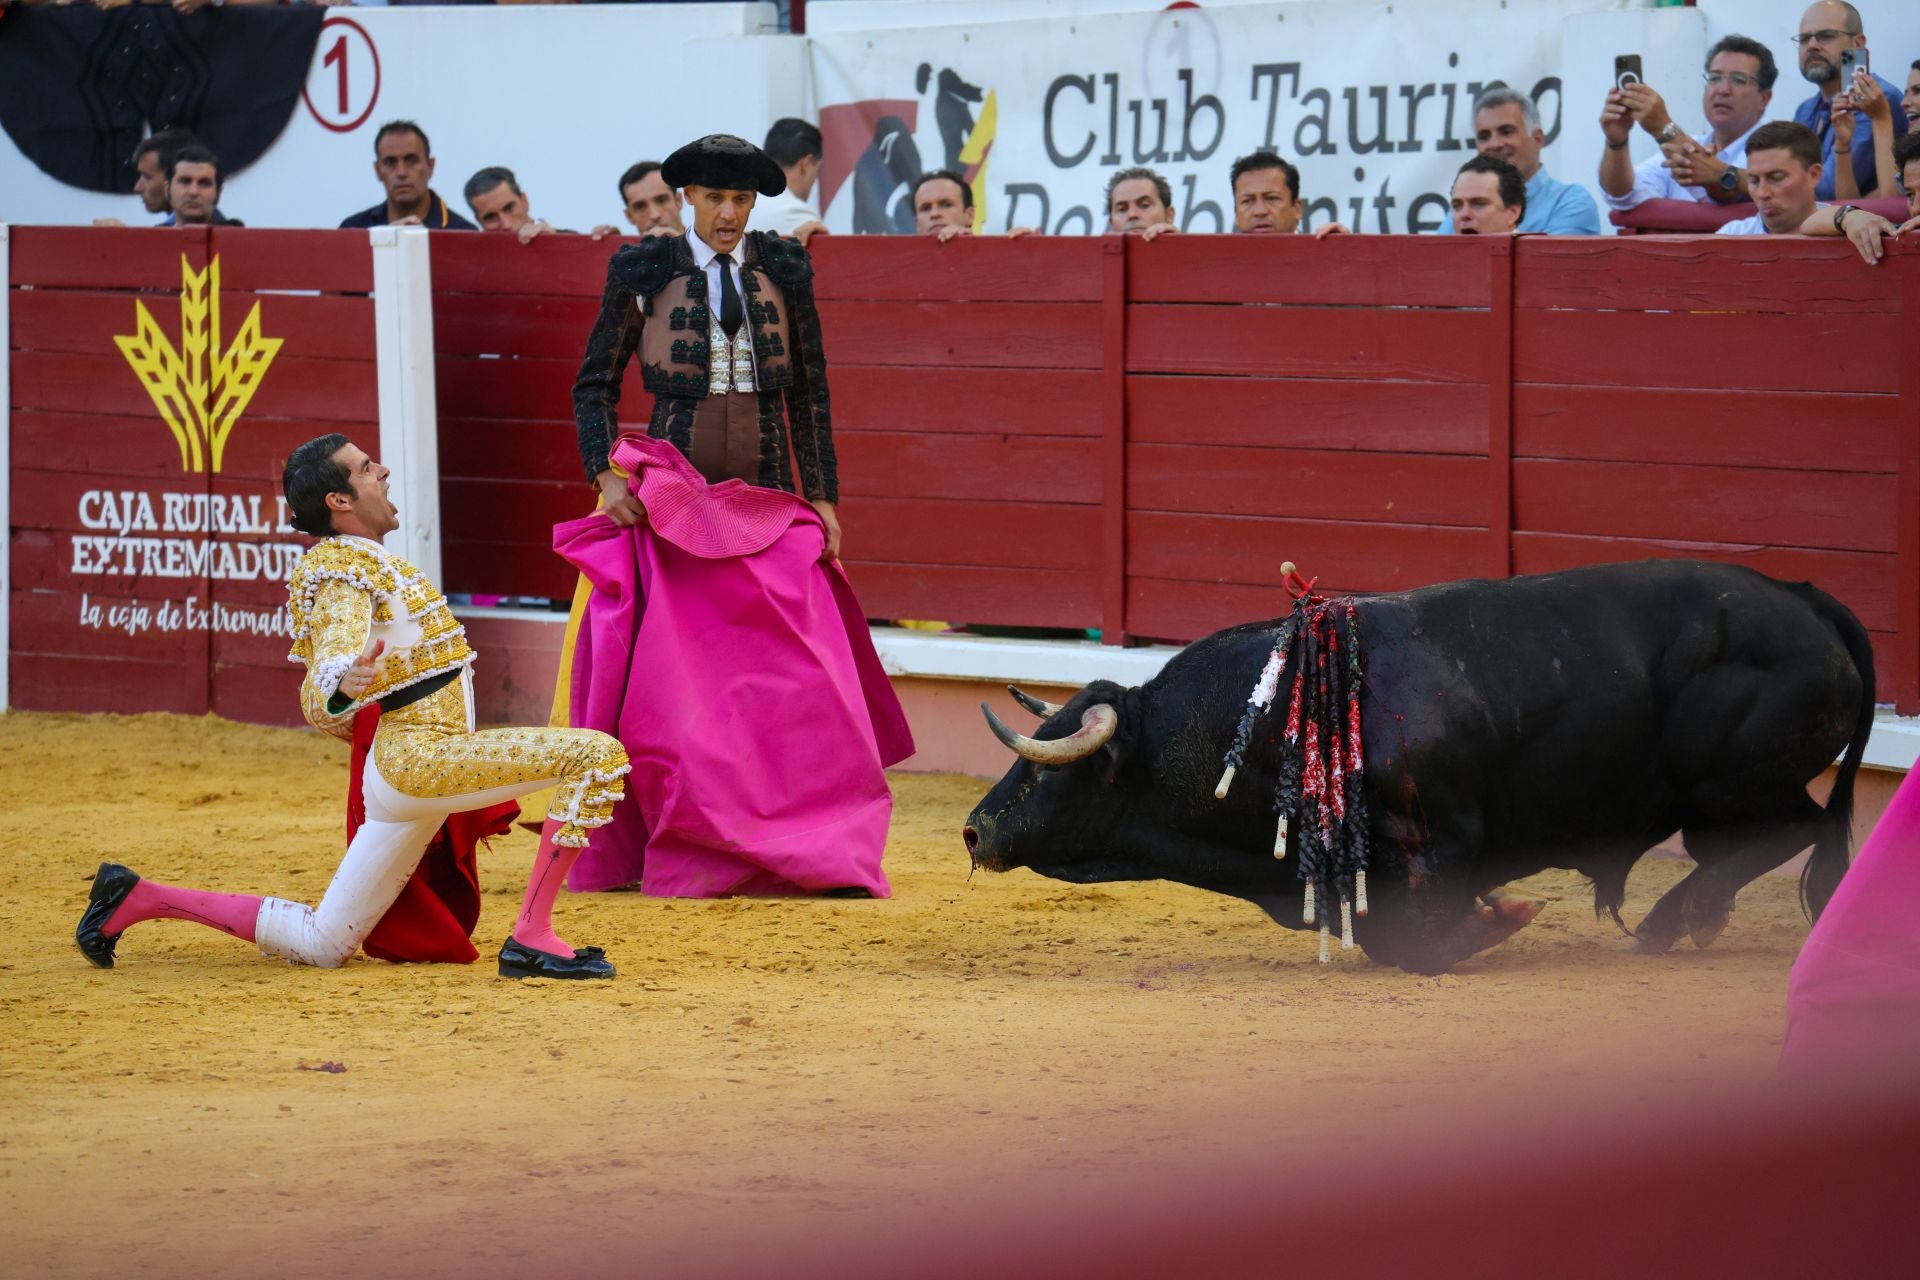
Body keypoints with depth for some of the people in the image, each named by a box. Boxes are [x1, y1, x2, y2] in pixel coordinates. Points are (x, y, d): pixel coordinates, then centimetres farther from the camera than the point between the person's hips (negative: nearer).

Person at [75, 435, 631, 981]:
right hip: (423, 758, -10)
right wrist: (342, 687, -50)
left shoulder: (364, 561, 17)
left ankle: (138, 900, 11)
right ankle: (532, 939, -22)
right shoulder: (344, 569, -12)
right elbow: (321, 703, -28)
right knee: (598, 755, -21)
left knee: (321, 944, 11)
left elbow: (317, 708, 22)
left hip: (398, 768, 10)